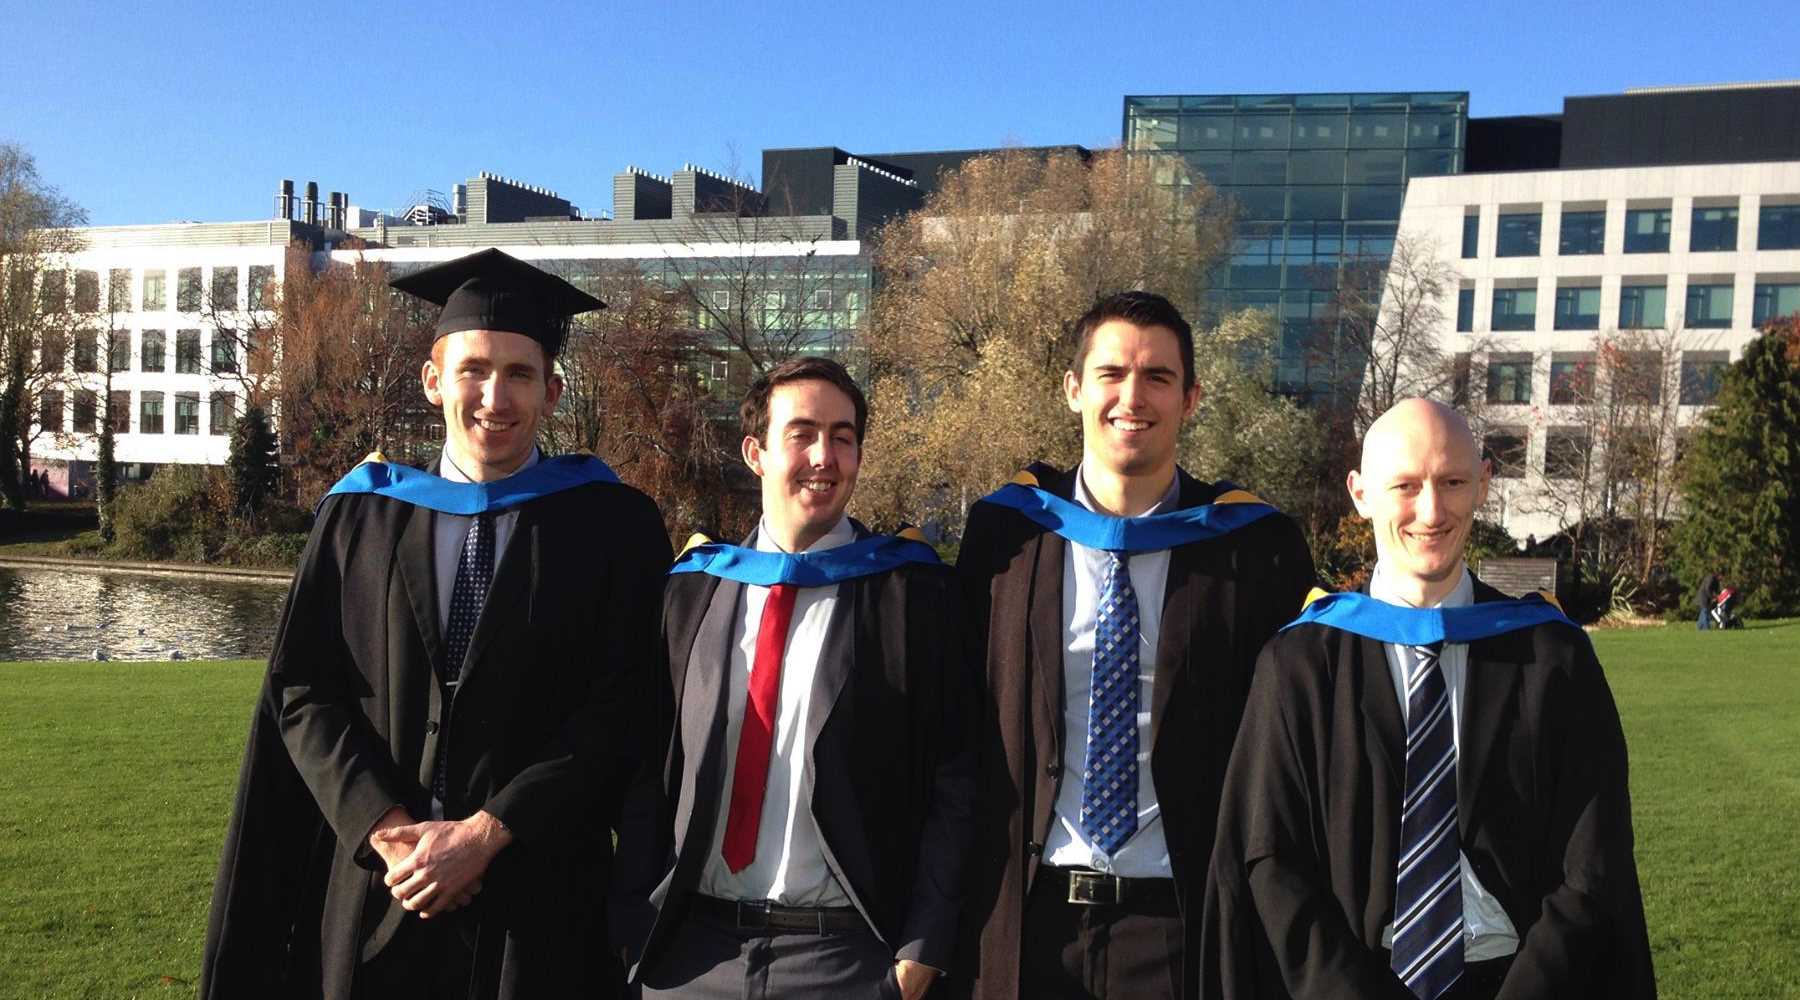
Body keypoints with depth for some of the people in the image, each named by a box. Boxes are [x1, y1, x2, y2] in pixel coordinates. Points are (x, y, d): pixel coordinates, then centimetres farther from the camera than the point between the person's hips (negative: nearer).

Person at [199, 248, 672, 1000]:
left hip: (536, 892, -2)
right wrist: (390, 830, -11)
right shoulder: (359, 518, 5)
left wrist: (485, 832, -14)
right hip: (375, 888, 2)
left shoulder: (613, 525, -4)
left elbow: (621, 709, -9)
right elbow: (303, 691, 2)